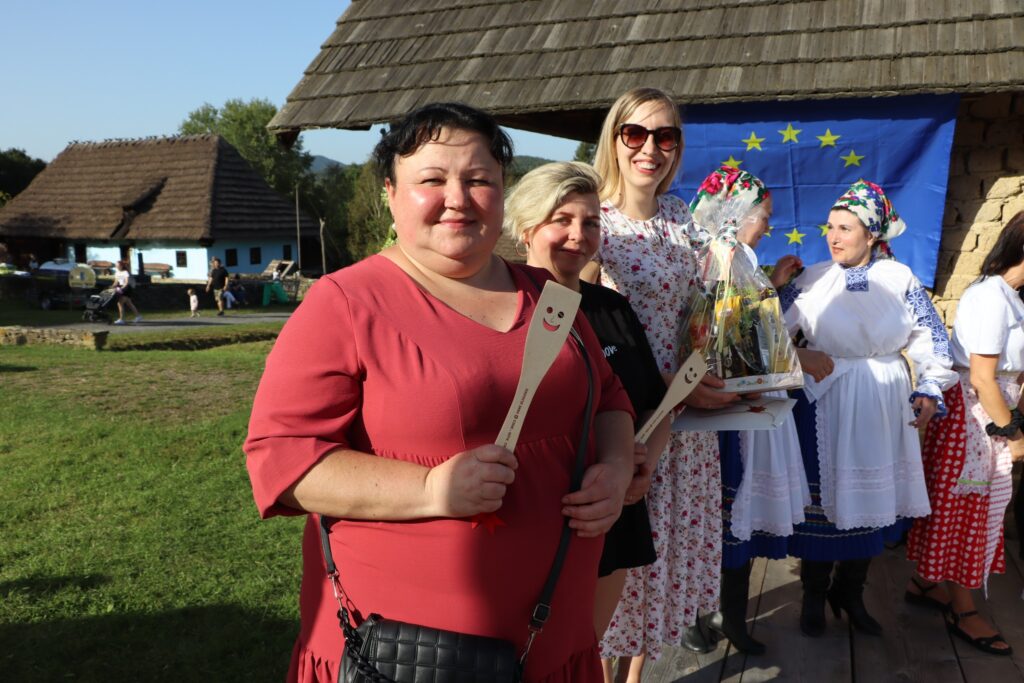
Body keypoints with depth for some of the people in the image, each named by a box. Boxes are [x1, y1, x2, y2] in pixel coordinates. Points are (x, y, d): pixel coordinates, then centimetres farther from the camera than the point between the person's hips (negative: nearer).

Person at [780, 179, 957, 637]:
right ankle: (814, 595, 21)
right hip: (826, 403, -2)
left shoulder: (900, 279, 0)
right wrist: (802, 362, -16)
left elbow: (931, 338, 6)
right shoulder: (812, 278, -3)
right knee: (823, 496, 3)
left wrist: (930, 391, -3)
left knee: (871, 497, 10)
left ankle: (850, 593, 29)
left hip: (884, 406, 2)